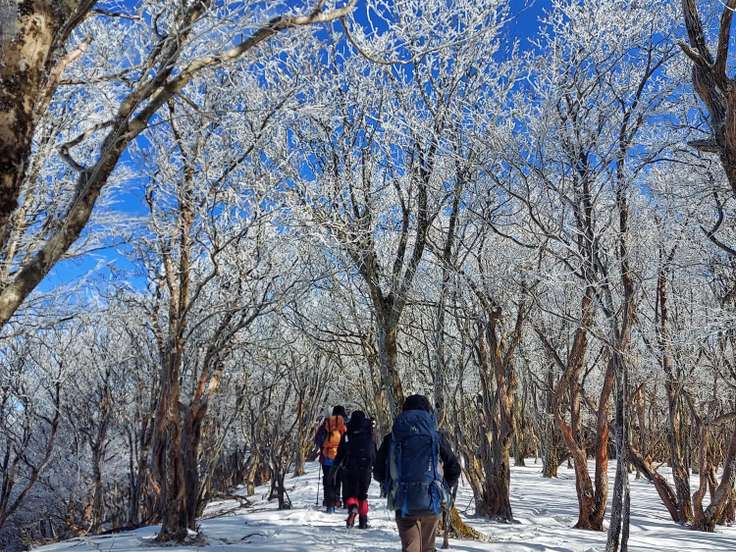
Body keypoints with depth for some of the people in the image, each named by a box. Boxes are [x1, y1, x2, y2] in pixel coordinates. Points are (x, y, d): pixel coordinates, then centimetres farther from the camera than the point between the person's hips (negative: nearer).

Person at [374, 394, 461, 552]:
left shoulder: (391, 438, 1)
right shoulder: (436, 437, 0)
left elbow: (378, 472, 5)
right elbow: (454, 470, 3)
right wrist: (443, 487, 22)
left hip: (404, 504, -1)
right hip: (432, 503, 1)